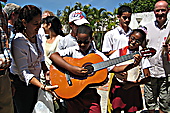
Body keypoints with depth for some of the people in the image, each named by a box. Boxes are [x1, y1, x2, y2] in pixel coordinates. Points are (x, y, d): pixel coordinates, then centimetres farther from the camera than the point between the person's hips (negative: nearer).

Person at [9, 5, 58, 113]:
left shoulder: (36, 37, -1)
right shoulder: (18, 42, -25)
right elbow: (24, 72, -28)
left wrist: (46, 70, -7)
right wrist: (43, 87, -37)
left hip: (35, 80, 7)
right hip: (22, 83, -7)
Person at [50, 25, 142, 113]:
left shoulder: (98, 55, 4)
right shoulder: (72, 51, -1)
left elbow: (115, 69, 2)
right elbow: (53, 56, -16)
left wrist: (133, 65, -12)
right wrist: (72, 69, -25)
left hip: (91, 93, 1)